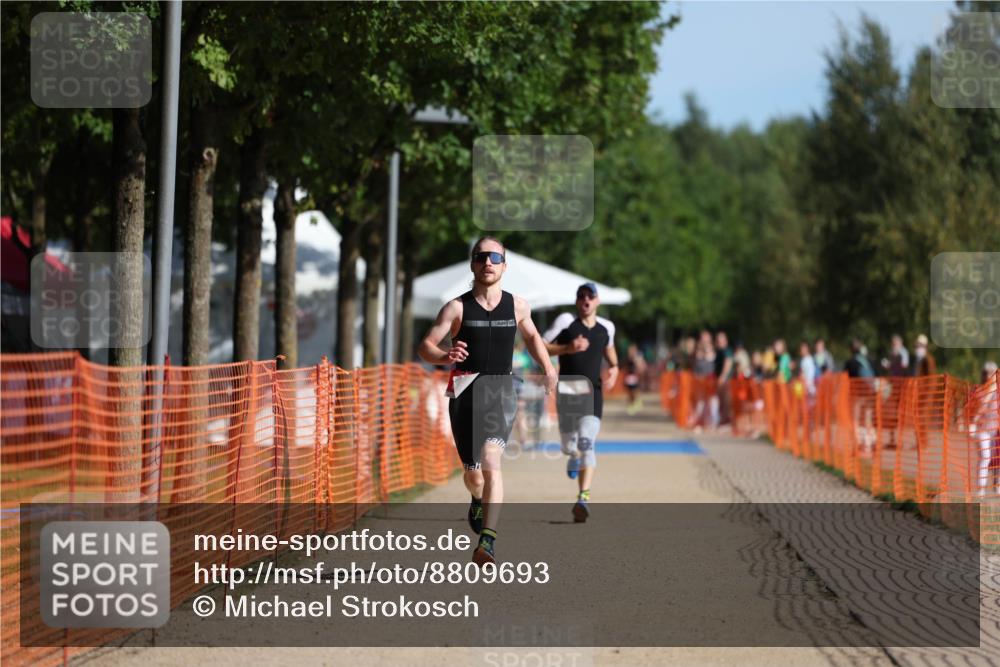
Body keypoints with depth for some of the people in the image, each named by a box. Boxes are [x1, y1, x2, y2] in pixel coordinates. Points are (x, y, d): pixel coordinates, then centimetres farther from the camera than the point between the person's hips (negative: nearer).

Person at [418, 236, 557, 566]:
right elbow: (425, 346, -6)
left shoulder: (517, 306, 6)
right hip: (465, 391, 0)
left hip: (501, 390, 0)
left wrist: (548, 369, 15)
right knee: (473, 473, 9)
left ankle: (487, 541, -30)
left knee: (491, 461, -21)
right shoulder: (456, 308, -2)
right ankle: (478, 501, 47)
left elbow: (531, 335, 27)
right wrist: (445, 356, -27)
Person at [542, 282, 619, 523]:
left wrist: (614, 367, 11)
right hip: (566, 391, 0)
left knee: (587, 444, -17)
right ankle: (575, 455, 49)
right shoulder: (565, 322, -2)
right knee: (568, 447, 8)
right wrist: (567, 348, -16)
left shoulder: (606, 327, 9)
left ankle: (584, 497, -23)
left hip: (592, 392, 0)